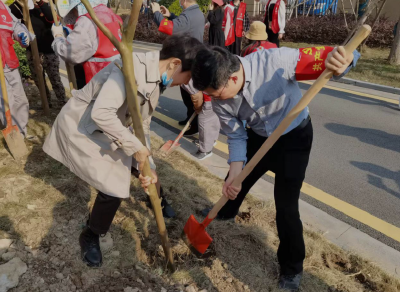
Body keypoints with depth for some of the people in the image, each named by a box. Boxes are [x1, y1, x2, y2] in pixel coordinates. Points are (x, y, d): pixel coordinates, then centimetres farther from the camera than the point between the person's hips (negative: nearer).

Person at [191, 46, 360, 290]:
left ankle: (292, 268, 20)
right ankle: (227, 212, 56)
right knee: (235, 183, 19)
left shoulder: (276, 61, -34)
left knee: (286, 207, -7)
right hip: (259, 136, 5)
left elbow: (328, 57, -26)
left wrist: (341, 58, -50)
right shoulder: (220, 99, -18)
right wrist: (235, 173, -19)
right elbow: (236, 136, -7)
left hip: (295, 137, -4)